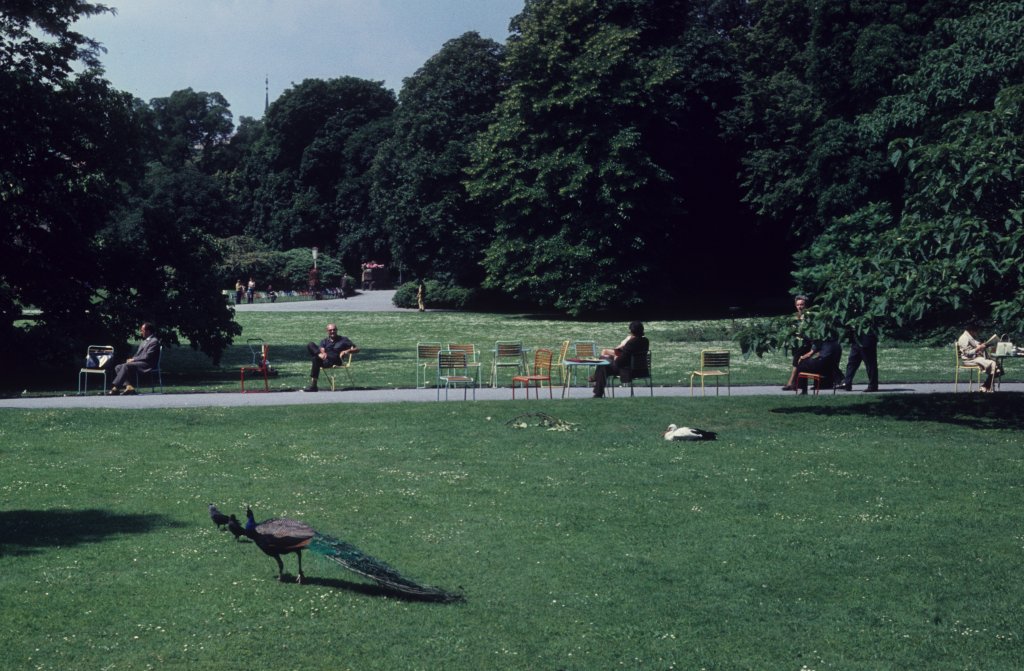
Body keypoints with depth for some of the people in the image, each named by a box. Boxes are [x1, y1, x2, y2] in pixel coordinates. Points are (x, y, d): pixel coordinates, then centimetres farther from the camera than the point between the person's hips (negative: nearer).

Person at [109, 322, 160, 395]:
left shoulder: (154, 341, -8)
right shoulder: (144, 341, 22)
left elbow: (147, 357, -16)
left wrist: (133, 359, -14)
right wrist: (131, 359, 2)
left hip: (146, 365, -10)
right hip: (138, 362, 10)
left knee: (126, 366, -30)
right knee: (118, 367, -4)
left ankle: (115, 388, -31)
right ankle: (129, 386, -20)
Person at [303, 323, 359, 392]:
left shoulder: (343, 340, 17)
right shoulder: (324, 341, 25)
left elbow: (357, 349, 10)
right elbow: (322, 350, 2)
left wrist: (347, 351, -11)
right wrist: (322, 353, -24)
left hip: (335, 361, -3)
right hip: (324, 359, 3)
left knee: (316, 359, -34)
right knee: (311, 345, -21)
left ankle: (313, 386, -36)